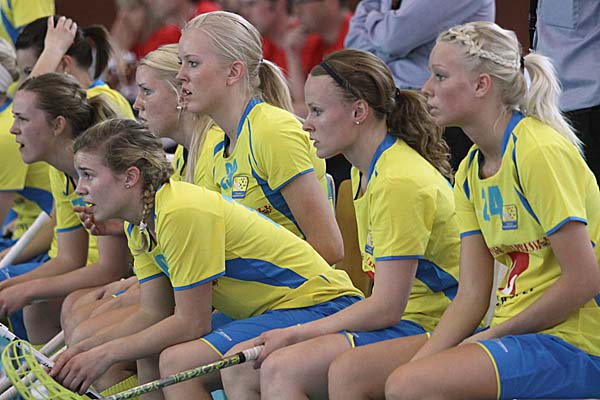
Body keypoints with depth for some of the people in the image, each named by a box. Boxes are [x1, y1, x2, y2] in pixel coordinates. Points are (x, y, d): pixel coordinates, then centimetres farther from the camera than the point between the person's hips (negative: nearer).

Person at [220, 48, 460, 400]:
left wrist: (295, 334, -14)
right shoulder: (366, 173, 15)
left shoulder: (400, 182, -17)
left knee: (281, 370, -27)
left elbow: (386, 307, -19)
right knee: (240, 371, -1)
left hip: (427, 331, -10)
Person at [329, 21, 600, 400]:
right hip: (513, 333, 9)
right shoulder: (470, 170, 12)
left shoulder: (540, 152, -15)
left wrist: (493, 334, -10)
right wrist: (419, 361, -8)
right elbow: (471, 296, 7)